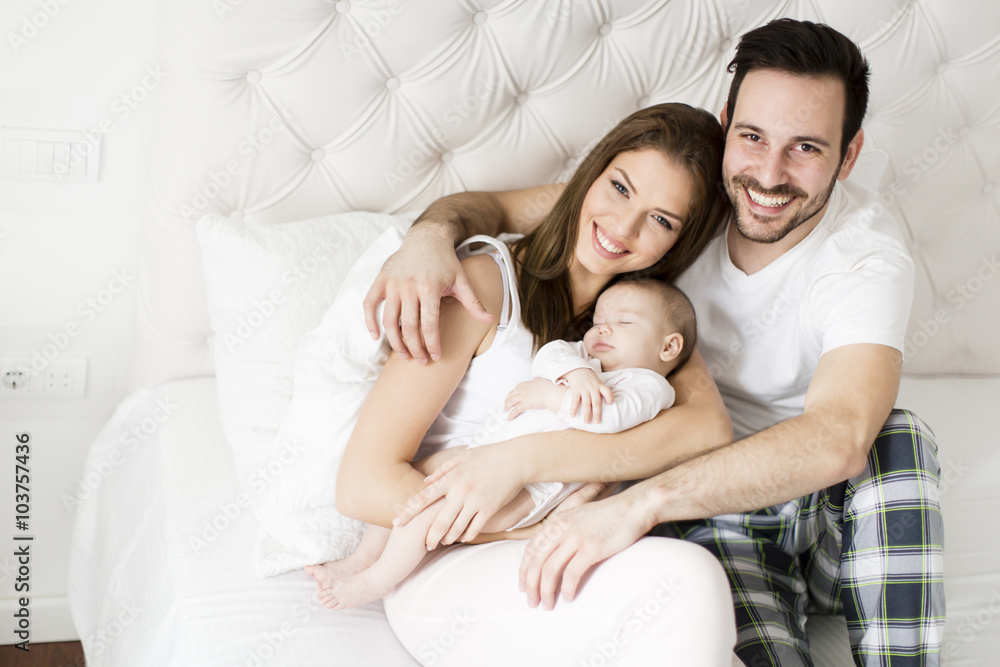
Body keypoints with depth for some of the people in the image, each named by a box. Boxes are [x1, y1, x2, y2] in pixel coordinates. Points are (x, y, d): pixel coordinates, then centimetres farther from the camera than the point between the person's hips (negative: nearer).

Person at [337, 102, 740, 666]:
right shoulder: (486, 283, -8)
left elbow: (711, 427, -12)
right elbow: (365, 485, -13)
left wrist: (518, 461, -24)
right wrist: (543, 530, -20)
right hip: (451, 565, -4)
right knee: (685, 580, -28)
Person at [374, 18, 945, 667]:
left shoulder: (869, 260, -20)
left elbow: (837, 439, -39)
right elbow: (494, 204, -3)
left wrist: (638, 502, -51)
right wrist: (431, 233, -29)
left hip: (831, 508, 1)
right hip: (708, 504, 0)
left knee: (898, 436, -34)